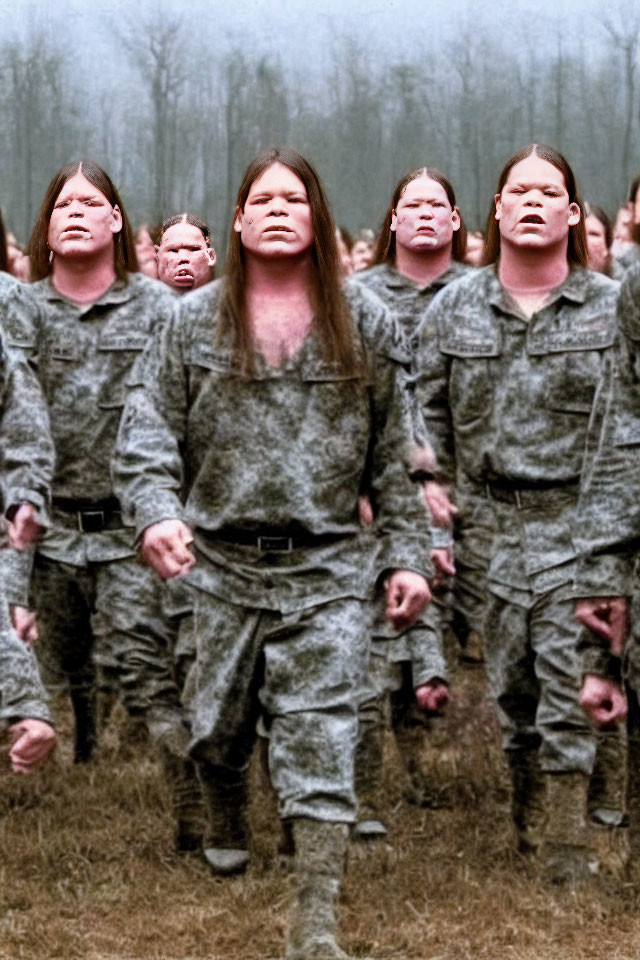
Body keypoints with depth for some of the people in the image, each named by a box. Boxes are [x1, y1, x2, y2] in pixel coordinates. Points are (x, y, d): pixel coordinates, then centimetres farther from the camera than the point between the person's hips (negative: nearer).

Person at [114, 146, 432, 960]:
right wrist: (157, 513, -17)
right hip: (220, 562, 1)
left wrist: (405, 555, 4)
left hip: (328, 567, -1)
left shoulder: (363, 324, 6)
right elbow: (147, 430, 1)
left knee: (320, 741, -7)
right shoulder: (195, 322, 5)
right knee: (219, 726, 13)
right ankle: (223, 839, 42)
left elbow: (395, 456, 8)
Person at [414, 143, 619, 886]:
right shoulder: (453, 310, 9)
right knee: (508, 684, 9)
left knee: (569, 684, -6)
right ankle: (527, 822, 25)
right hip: (489, 523, 2)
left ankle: (566, 845, 0)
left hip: (576, 521, -2)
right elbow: (426, 415, 11)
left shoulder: (611, 308, 3)